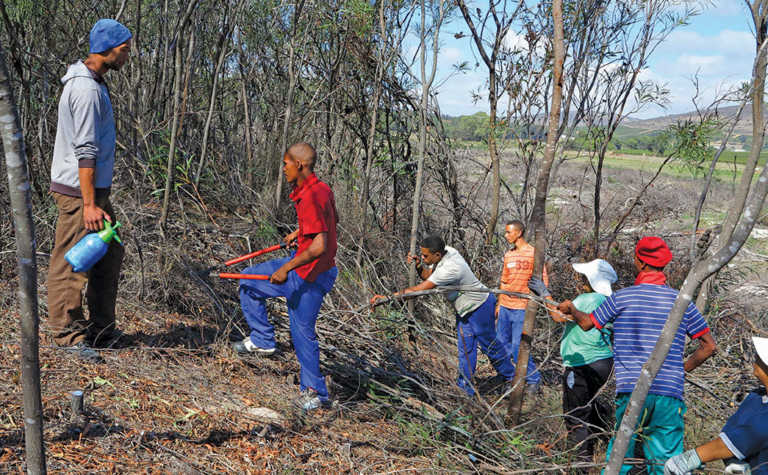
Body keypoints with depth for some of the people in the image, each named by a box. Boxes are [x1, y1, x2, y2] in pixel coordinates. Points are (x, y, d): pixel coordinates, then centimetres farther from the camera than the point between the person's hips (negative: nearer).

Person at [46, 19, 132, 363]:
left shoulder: (93, 83, 15)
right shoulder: (86, 90, -18)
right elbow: (85, 151, -22)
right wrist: (89, 204, -23)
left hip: (94, 188, 11)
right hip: (78, 191, -11)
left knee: (109, 256, 15)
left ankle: (101, 329, 23)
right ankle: (67, 335, 7)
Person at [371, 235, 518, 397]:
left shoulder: (450, 268, -37)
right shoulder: (445, 251, -10)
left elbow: (418, 290, -36)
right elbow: (428, 276, 5)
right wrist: (419, 266, -18)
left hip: (480, 306, -8)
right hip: (465, 308, 8)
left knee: (489, 344, 10)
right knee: (465, 349, 9)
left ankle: (510, 376, 33)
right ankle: (465, 388, 15)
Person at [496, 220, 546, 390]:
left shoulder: (533, 253, -7)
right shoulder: (508, 255, 12)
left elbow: (543, 281, -8)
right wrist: (499, 304, 19)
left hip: (522, 308, -6)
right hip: (505, 307, 7)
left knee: (518, 347, -8)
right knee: (502, 343, 10)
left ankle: (533, 379, 9)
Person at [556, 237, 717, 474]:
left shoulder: (621, 297, 0)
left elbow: (587, 323, 15)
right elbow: (709, 346, 7)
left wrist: (571, 308, 35)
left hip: (630, 391, -1)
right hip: (670, 392, 1)